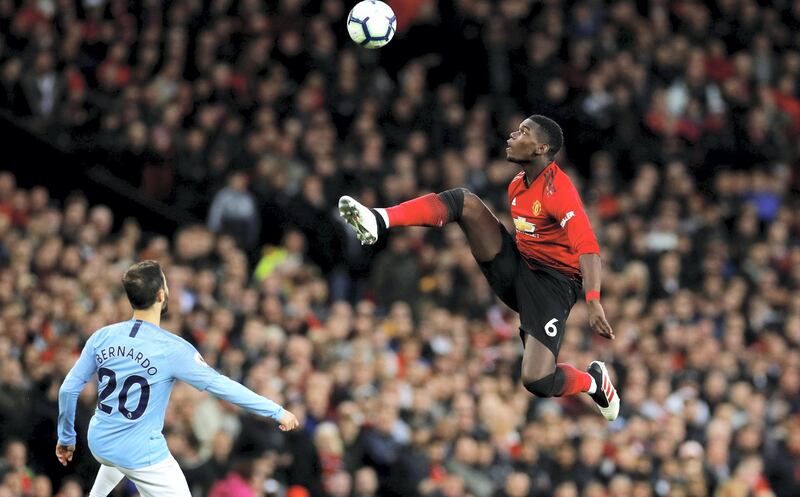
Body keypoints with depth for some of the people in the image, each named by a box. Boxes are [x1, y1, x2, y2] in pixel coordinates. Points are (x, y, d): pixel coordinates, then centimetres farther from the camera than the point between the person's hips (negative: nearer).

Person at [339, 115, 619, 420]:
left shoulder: (558, 189, -20)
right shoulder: (518, 185, 8)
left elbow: (588, 248, -31)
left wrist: (594, 303, -44)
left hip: (551, 285, -8)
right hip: (514, 266, 8)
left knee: (537, 382, -22)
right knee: (464, 201, -10)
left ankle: (593, 380, 12)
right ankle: (378, 221, -26)